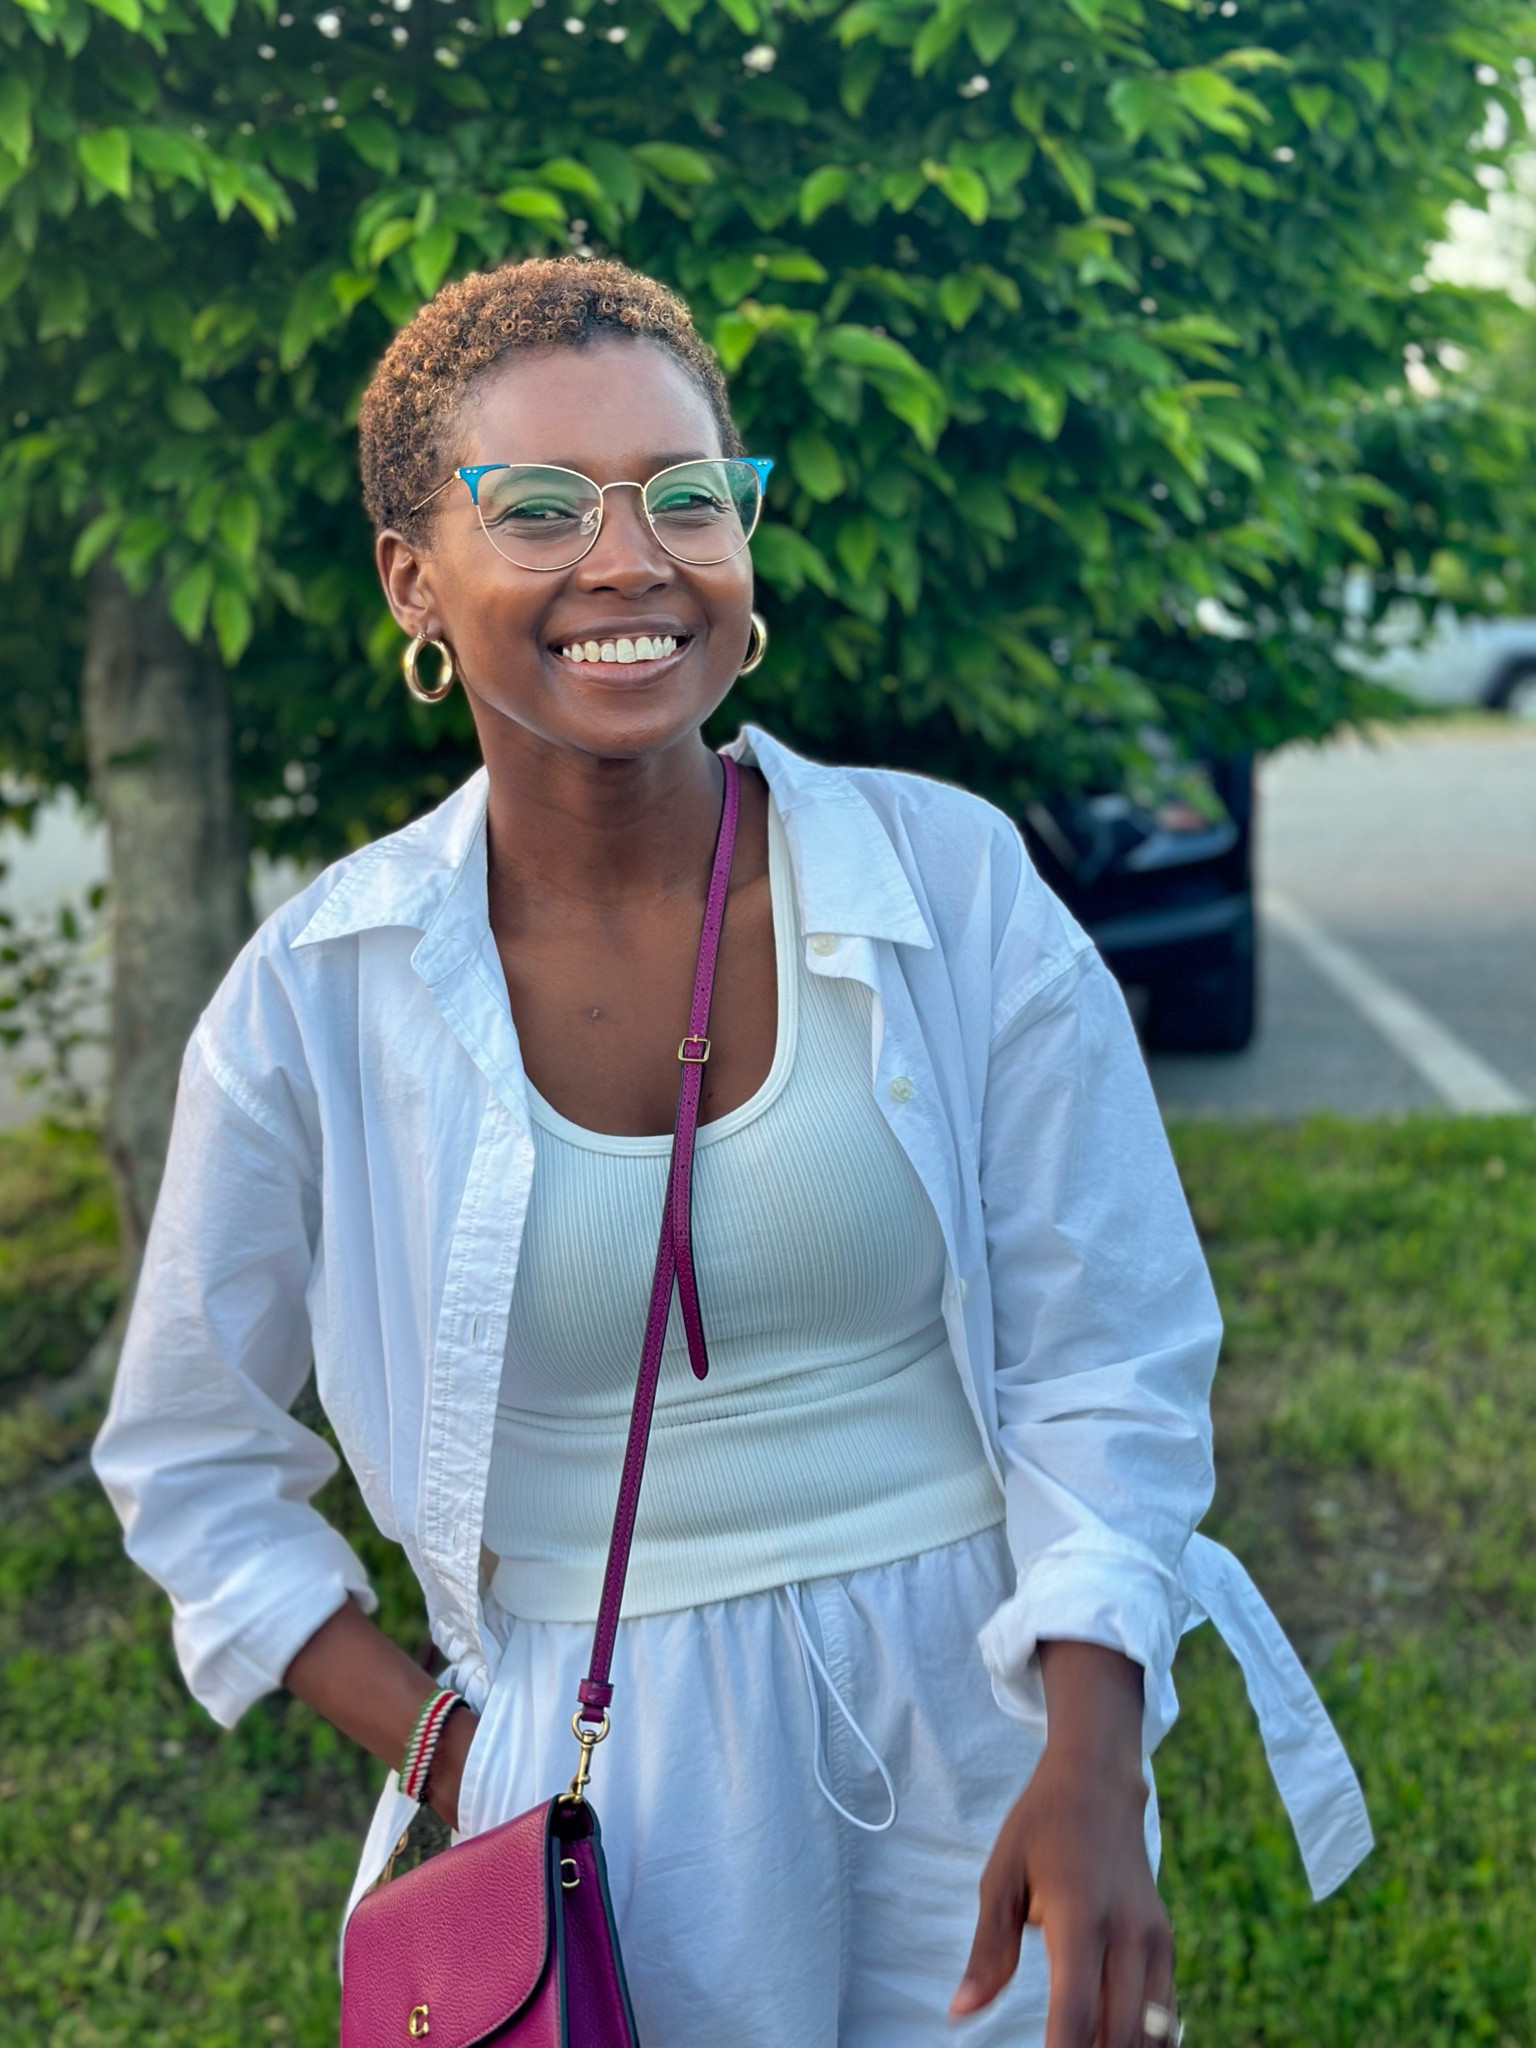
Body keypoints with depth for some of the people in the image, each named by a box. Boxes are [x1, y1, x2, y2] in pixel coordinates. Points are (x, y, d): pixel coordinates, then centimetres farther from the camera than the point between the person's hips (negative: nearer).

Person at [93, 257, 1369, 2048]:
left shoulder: (948, 882, -9)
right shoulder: (320, 997, -9)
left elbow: (1106, 1363, -6)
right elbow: (191, 1466, 3)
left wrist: (1091, 1768, -17)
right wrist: (456, 1763, -5)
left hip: (980, 1718, 1)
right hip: (600, 1762, 0)